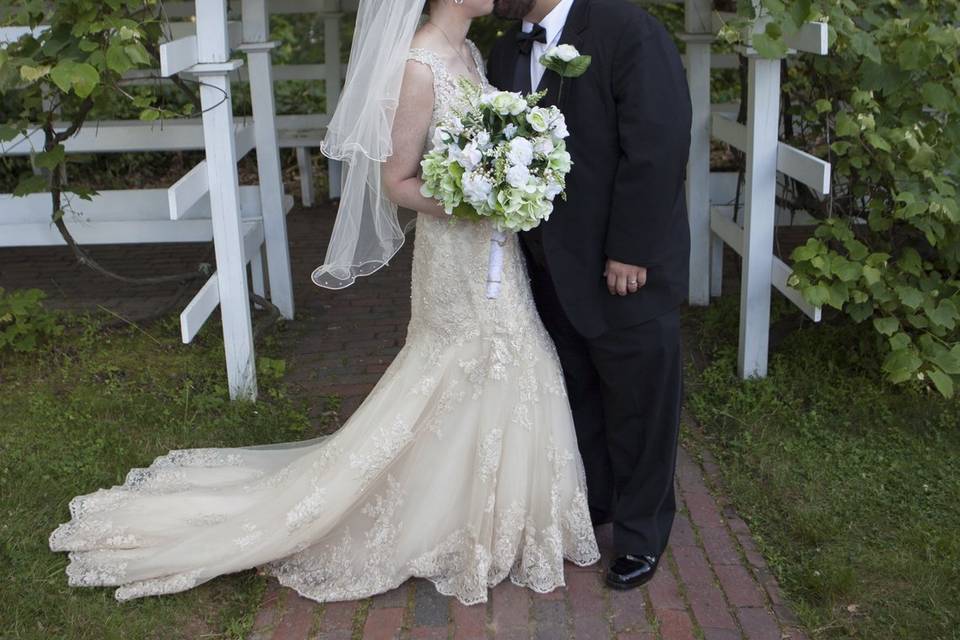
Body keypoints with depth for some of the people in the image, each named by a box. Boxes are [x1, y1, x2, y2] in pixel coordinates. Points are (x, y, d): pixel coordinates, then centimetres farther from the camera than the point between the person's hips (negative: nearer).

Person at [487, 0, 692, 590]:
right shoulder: (507, 52, 6)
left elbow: (657, 147, -20)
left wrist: (629, 253, -20)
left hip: (629, 269, -6)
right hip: (556, 270, 6)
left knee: (639, 404, 10)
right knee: (577, 394, 20)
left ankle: (642, 534, 29)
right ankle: (592, 502, 42)